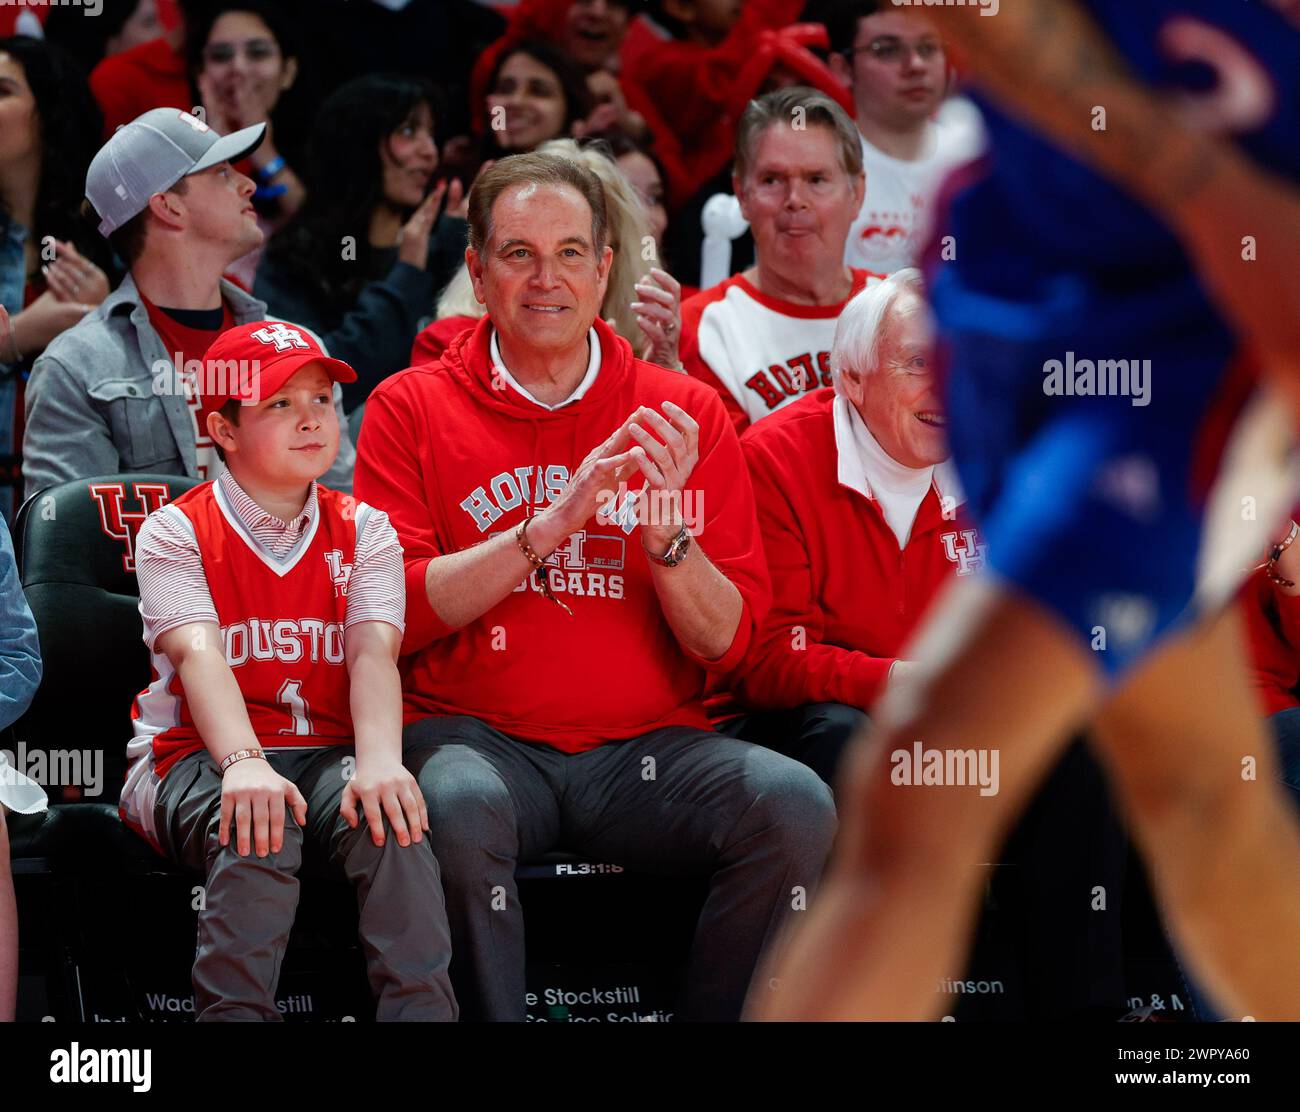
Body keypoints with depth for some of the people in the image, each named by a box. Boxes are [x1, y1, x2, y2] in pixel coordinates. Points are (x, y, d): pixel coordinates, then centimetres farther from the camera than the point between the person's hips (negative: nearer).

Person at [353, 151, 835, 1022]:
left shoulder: (685, 413, 10)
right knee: (462, 809, -36)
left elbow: (727, 641, 5)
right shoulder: (412, 409, 6)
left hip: (646, 747, 2)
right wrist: (554, 522, -15)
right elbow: (400, 613, -6)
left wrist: (665, 531, -14)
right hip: (478, 735, -2)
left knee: (795, 806, -25)